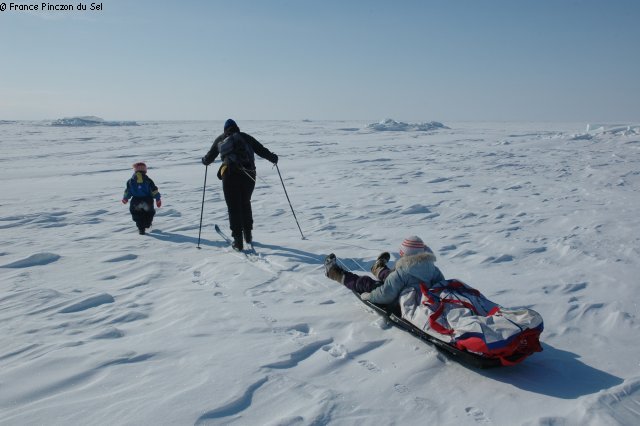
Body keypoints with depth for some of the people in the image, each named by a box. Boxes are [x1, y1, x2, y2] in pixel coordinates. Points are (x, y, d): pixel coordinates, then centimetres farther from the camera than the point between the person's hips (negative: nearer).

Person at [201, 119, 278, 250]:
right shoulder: (245, 137, 16)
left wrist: (204, 161, 48)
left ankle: (238, 240, 0)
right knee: (245, 203, 20)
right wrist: (273, 158, 28)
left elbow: (209, 157, 25)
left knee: (233, 207, 5)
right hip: (249, 174, 1)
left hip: (229, 174, -1)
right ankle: (248, 235, 23)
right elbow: (261, 150, 12)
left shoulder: (220, 139, 18)